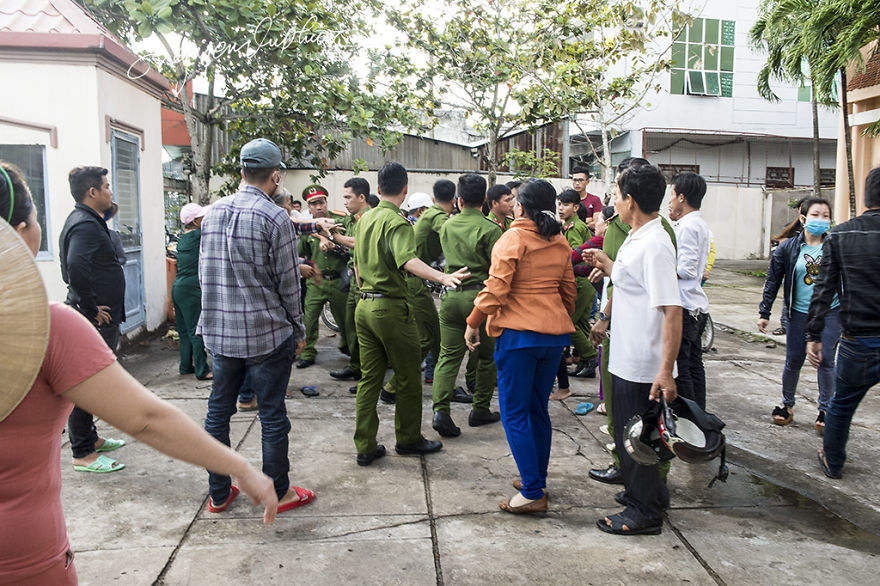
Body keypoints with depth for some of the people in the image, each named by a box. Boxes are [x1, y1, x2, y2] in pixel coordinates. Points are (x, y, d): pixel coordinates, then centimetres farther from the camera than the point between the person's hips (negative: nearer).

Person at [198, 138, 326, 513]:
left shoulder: (213, 213, 5)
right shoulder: (275, 217, -14)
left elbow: (204, 274, 13)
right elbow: (288, 283, -11)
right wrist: (298, 330, 1)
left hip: (219, 332, 6)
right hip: (267, 334, -6)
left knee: (218, 412, 15)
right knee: (272, 416, 7)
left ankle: (218, 493, 28)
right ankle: (279, 493, 21)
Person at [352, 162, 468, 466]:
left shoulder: (365, 219, 11)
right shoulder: (397, 222, -13)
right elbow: (407, 259, -32)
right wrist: (442, 277, -45)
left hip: (364, 305, 8)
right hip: (391, 307, -8)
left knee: (369, 378, 11)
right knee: (408, 378, 9)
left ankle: (365, 447, 15)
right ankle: (408, 438, 22)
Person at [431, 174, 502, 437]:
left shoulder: (447, 226, 8)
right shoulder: (489, 229, -10)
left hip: (450, 295, 4)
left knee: (448, 355, 7)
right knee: (488, 356, 12)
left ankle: (441, 410, -7)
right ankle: (480, 410, 20)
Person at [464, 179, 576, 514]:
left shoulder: (513, 238, -9)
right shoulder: (560, 243, 10)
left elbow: (496, 288, -14)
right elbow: (569, 292, 16)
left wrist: (473, 323, -4)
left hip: (518, 333, -7)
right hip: (555, 334, 7)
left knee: (515, 413, 1)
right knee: (538, 409, 17)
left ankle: (532, 493, 2)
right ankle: (537, 479, 27)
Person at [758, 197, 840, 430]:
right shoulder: (788, 248, -2)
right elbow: (773, 281, 2)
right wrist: (764, 312, 0)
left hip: (830, 313, 0)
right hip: (799, 314, 0)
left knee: (826, 360, -3)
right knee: (793, 361, 5)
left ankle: (825, 410, 12)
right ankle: (787, 405, 24)